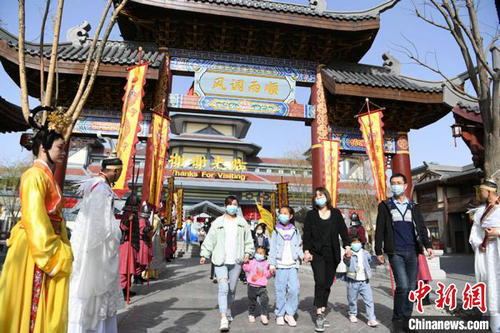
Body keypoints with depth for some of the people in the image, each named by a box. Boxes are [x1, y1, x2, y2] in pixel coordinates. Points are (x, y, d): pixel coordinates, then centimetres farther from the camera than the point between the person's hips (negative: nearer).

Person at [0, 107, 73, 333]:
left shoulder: (48, 176, 14)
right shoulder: (35, 175, -14)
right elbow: (35, 220, -20)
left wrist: (61, 251, 14)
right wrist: (54, 256, -16)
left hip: (49, 247, 9)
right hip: (34, 250, -9)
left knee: (48, 308, 15)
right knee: (30, 307, 1)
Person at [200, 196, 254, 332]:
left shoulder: (242, 222, 10)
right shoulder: (218, 222, 4)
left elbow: (248, 240, 13)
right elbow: (210, 239, 2)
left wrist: (248, 253, 0)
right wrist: (204, 255, -4)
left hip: (236, 261, 3)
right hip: (220, 260, -2)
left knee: (232, 288, 12)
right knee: (223, 288, -13)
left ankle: (228, 311, 33)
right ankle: (223, 319, -12)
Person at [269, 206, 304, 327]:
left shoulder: (295, 231, 13)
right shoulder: (276, 232, 7)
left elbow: (298, 247, 11)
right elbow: (273, 249, 4)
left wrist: (302, 255, -7)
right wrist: (272, 264, -2)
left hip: (292, 265, 1)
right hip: (280, 265, -1)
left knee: (294, 289, -8)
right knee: (280, 291, 1)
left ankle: (289, 314, 7)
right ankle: (279, 314, 15)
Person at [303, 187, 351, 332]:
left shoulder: (336, 213, 10)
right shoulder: (311, 215, 5)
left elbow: (343, 230, 10)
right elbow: (306, 234, 1)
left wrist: (347, 245, -1)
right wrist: (306, 251, -8)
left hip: (332, 254, 2)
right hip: (317, 254, -2)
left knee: (328, 284, 6)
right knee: (320, 282, -13)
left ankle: (322, 313, 18)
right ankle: (319, 316, -7)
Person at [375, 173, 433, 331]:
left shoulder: (413, 206, 14)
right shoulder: (385, 206, 5)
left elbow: (421, 228, 12)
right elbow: (379, 230, 4)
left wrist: (428, 245, -4)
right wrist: (378, 251, 1)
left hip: (412, 252, 4)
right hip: (395, 252, -3)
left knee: (411, 287, 5)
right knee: (402, 285, -13)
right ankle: (397, 320, 6)